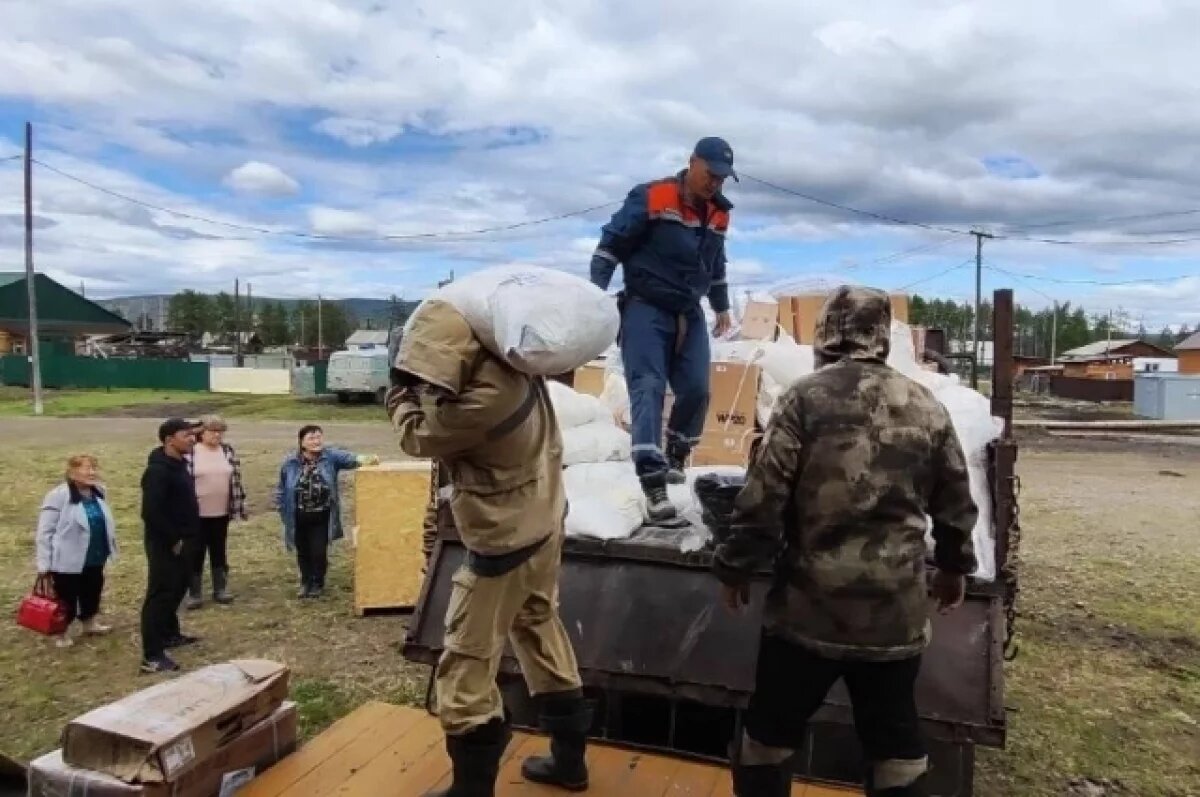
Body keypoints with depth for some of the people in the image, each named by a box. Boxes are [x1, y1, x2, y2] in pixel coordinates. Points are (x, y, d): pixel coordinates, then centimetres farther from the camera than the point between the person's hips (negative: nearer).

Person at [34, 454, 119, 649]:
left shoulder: (98, 494, 4)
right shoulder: (58, 496, -18)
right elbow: (45, 532, -16)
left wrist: (108, 549, 17)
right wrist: (44, 565, -16)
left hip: (95, 559, 7)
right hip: (67, 561, -7)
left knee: (92, 593, 21)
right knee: (66, 599, 8)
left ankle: (89, 623, 41)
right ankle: (62, 632, 28)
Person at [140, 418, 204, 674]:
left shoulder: (178, 464, 10)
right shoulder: (158, 470, -21)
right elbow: (151, 512, -27)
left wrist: (187, 538, 15)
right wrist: (173, 540, -20)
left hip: (182, 541, 10)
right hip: (166, 545, -10)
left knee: (177, 590, 21)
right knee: (160, 595, -5)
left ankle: (170, 633, 37)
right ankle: (152, 655, -1)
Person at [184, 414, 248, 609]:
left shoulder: (229, 451, 3)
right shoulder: (190, 453, -9)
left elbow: (236, 479, 7)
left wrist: (239, 507, 5)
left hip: (221, 513, 3)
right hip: (196, 514, -3)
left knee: (220, 551, 14)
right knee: (196, 553, 7)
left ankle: (220, 589, 25)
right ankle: (194, 594, 17)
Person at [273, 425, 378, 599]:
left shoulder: (331, 456, -7)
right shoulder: (290, 462, -3)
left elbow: (348, 458, -25)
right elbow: (281, 489, 7)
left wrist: (364, 460, -45)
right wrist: (283, 510, 5)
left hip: (321, 516, -1)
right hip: (299, 517, 1)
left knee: (319, 551, 1)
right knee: (303, 552, 13)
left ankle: (318, 584, 25)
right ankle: (306, 583, 34)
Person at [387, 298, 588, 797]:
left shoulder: (483, 399, -31)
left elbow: (417, 435, -14)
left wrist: (402, 389, 2)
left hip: (505, 543, -10)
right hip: (543, 526, 10)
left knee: (464, 671, 4)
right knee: (542, 637, 22)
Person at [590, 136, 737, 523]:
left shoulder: (719, 212, 11)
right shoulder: (650, 198, -10)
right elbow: (612, 243, -9)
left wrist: (721, 307, 30)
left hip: (689, 314, 6)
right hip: (646, 308, -6)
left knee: (696, 390, -1)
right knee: (648, 388, -14)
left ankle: (676, 456, 26)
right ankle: (653, 482, -18)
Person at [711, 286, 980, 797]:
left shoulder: (806, 397, -10)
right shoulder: (927, 406, 4)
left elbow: (762, 499, -12)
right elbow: (955, 505, 12)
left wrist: (734, 566, 0)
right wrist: (954, 567, 28)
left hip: (810, 603, -3)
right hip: (896, 607, 4)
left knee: (772, 727, 13)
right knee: (894, 734, 18)